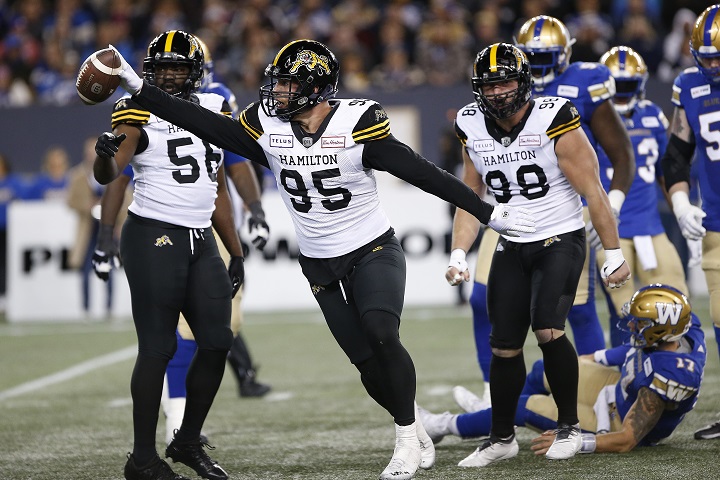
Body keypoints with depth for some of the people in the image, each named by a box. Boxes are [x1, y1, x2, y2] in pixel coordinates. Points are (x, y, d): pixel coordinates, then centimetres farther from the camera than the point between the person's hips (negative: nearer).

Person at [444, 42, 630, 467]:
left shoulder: (554, 121, -16)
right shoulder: (474, 129, 0)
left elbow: (593, 192, -11)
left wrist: (614, 254, -10)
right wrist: (459, 254, -1)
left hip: (561, 241, -5)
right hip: (512, 248, 5)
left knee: (548, 329, -21)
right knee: (504, 346, 4)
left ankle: (570, 427, -4)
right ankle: (502, 438, 20)